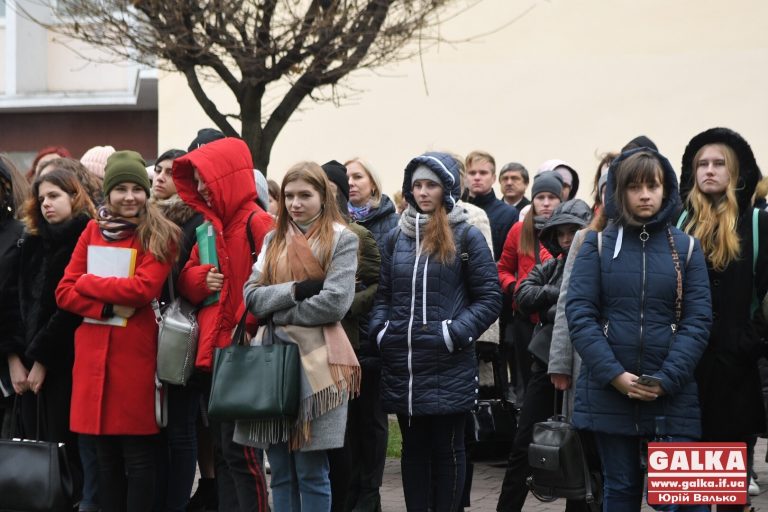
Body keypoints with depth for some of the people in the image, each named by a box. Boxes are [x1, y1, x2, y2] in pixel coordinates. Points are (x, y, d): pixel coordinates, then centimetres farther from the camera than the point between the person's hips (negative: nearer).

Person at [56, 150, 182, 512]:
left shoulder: (159, 236, -1)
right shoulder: (93, 231, 13)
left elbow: (143, 288, -16)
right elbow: (64, 292, 6)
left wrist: (88, 282, -5)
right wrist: (108, 307, -11)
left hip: (135, 352, -4)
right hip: (93, 351, 5)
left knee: (137, 455, -1)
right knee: (105, 456, 10)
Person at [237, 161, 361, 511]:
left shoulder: (342, 239, -1)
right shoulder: (273, 239, 15)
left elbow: (334, 303, -13)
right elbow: (251, 296, 5)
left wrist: (277, 311, -6)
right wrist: (294, 290, -12)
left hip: (316, 361, -5)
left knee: (311, 473, -3)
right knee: (281, 473, 8)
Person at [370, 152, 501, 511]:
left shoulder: (466, 236, -1)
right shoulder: (397, 237, 12)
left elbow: (489, 299, -3)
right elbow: (382, 296, 16)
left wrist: (455, 335, -13)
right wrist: (381, 333, 0)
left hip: (449, 366, -4)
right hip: (402, 366, 4)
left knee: (447, 448, 4)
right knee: (414, 447, 11)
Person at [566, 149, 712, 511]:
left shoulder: (687, 248, 6)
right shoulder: (597, 245, 5)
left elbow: (697, 320, -1)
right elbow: (579, 312, -4)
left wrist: (666, 380, -14)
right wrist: (614, 374, -15)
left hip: (672, 394, 0)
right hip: (608, 390, 0)